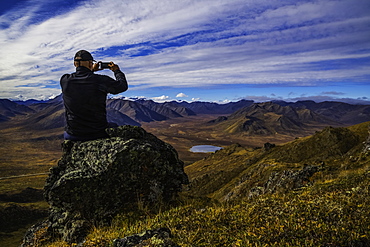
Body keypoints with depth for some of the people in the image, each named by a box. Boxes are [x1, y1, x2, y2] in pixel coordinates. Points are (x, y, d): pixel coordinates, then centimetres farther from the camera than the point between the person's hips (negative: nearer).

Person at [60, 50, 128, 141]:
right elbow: (123, 86, 1)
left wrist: (91, 70, 29)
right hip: (98, 134, -2)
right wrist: (117, 71, 19)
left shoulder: (64, 80, -7)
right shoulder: (101, 81, -17)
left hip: (72, 135, 3)